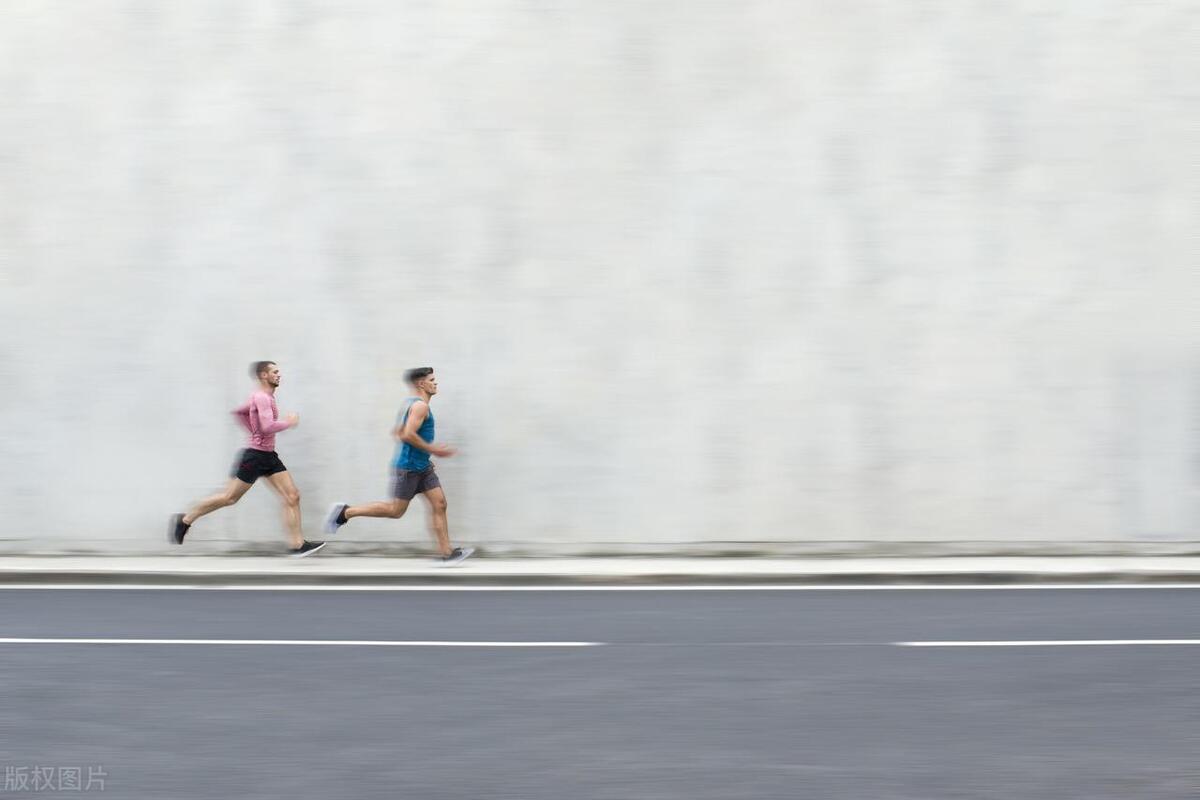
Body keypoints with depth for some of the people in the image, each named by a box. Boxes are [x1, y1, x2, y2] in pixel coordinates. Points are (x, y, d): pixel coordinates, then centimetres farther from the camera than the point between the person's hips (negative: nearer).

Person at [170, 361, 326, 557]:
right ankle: (185, 520, 15)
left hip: (269, 456, 9)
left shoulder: (264, 397, 14)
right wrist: (289, 422, -15)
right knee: (229, 497, 0)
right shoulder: (262, 397, -17)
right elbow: (268, 427, -30)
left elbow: (238, 412, 27)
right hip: (255, 455, -9)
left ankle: (297, 544, -4)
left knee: (292, 496, -2)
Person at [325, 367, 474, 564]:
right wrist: (432, 449, -19)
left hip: (422, 467, 10)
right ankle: (345, 512, 8)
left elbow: (397, 432, 21)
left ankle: (446, 553, 0)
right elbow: (408, 435, -28)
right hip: (408, 467, -10)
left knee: (439, 504, 2)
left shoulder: (410, 403, 14)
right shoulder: (420, 405, -16)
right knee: (396, 510, -2)